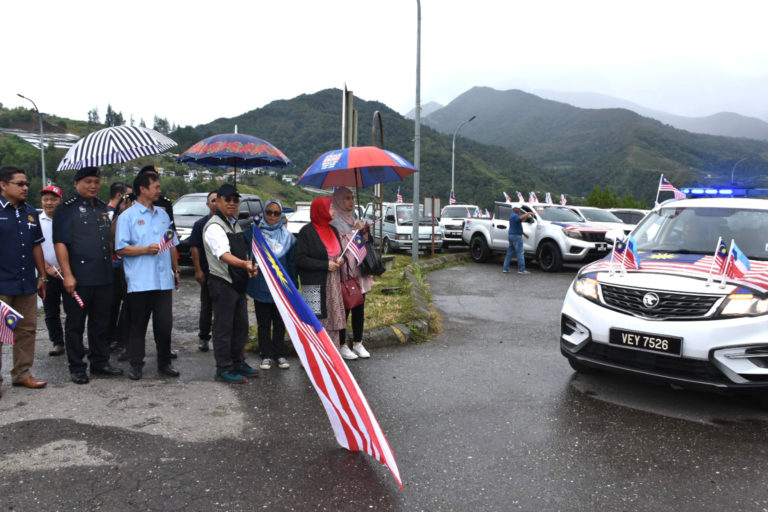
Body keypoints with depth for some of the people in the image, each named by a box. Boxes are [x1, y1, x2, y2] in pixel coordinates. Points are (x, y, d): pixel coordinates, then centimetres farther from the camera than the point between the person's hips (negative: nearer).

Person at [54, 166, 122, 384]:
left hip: (103, 277, 6)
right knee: (75, 324, 5)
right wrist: (67, 274, -17)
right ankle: (76, 367, 14)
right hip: (78, 278, -6)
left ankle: (100, 362, 24)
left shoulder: (103, 208, 15)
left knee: (101, 323, 13)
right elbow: (60, 243, -11)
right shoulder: (67, 209, -4)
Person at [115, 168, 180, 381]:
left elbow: (172, 245, 21)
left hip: (163, 280, 4)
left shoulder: (163, 215, 15)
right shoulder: (127, 216, -2)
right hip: (139, 282, -4)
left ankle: (164, 362, 19)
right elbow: (121, 248, -8)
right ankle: (136, 365, 18)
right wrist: (145, 249, -18)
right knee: (137, 325, 6)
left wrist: (176, 270, 18)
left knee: (165, 323, 5)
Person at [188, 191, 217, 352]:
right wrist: (198, 270, -6)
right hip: (207, 273, -1)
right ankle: (203, 337, 19)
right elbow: (194, 248, 1)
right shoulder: (200, 224, 3)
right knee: (206, 307, 8)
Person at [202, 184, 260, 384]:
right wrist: (244, 264, -45)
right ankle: (223, 369, 9)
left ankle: (238, 363, 29)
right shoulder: (214, 227, -14)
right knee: (224, 326, -1)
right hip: (222, 283, -9)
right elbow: (224, 254, -29)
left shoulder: (235, 225, 16)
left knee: (241, 324, 15)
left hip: (238, 282, 9)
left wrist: (251, 267, 8)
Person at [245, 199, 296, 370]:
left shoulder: (287, 236, 5)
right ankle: (266, 355, 17)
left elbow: (292, 263, 7)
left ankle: (279, 354, 21)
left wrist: (293, 286, 5)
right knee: (263, 323, 7)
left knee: (280, 323, 9)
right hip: (260, 286, -1)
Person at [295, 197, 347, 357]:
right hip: (314, 285, -7)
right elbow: (300, 259, -12)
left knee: (332, 319, 8)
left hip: (333, 284, 7)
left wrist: (341, 260, 1)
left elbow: (338, 252, 25)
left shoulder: (332, 230, 15)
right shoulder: (306, 232, -8)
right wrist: (325, 265, -16)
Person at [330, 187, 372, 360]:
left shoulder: (353, 219, 17)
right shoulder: (334, 221, -7)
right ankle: (342, 345, 10)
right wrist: (354, 231, -14)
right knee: (344, 309, -1)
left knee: (359, 308, 10)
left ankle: (358, 342, 21)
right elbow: (338, 245, -17)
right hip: (344, 272, -7)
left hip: (358, 271, 8)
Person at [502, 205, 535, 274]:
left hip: (511, 235, 10)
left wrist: (523, 233, 25)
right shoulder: (514, 216, -14)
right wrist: (529, 213, -27)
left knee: (509, 252, 10)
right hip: (516, 236, -10)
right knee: (520, 253, -7)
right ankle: (521, 269, -6)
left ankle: (505, 268, 10)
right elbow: (521, 218, -38)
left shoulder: (512, 215, 18)